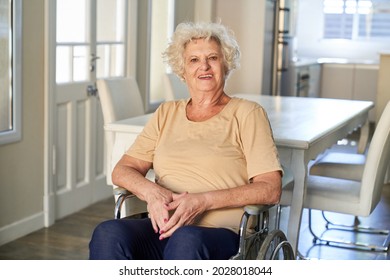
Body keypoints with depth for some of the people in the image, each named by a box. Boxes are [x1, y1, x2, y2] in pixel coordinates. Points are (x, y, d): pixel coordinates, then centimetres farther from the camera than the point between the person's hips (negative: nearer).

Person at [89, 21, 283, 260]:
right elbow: (122, 170, 14)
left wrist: (203, 201, -15)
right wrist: (151, 191, -9)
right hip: (162, 229, 4)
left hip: (219, 233, -3)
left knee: (186, 241, -39)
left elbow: (270, 189, -3)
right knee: (108, 234, -29)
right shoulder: (167, 113, 21)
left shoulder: (246, 114, 7)